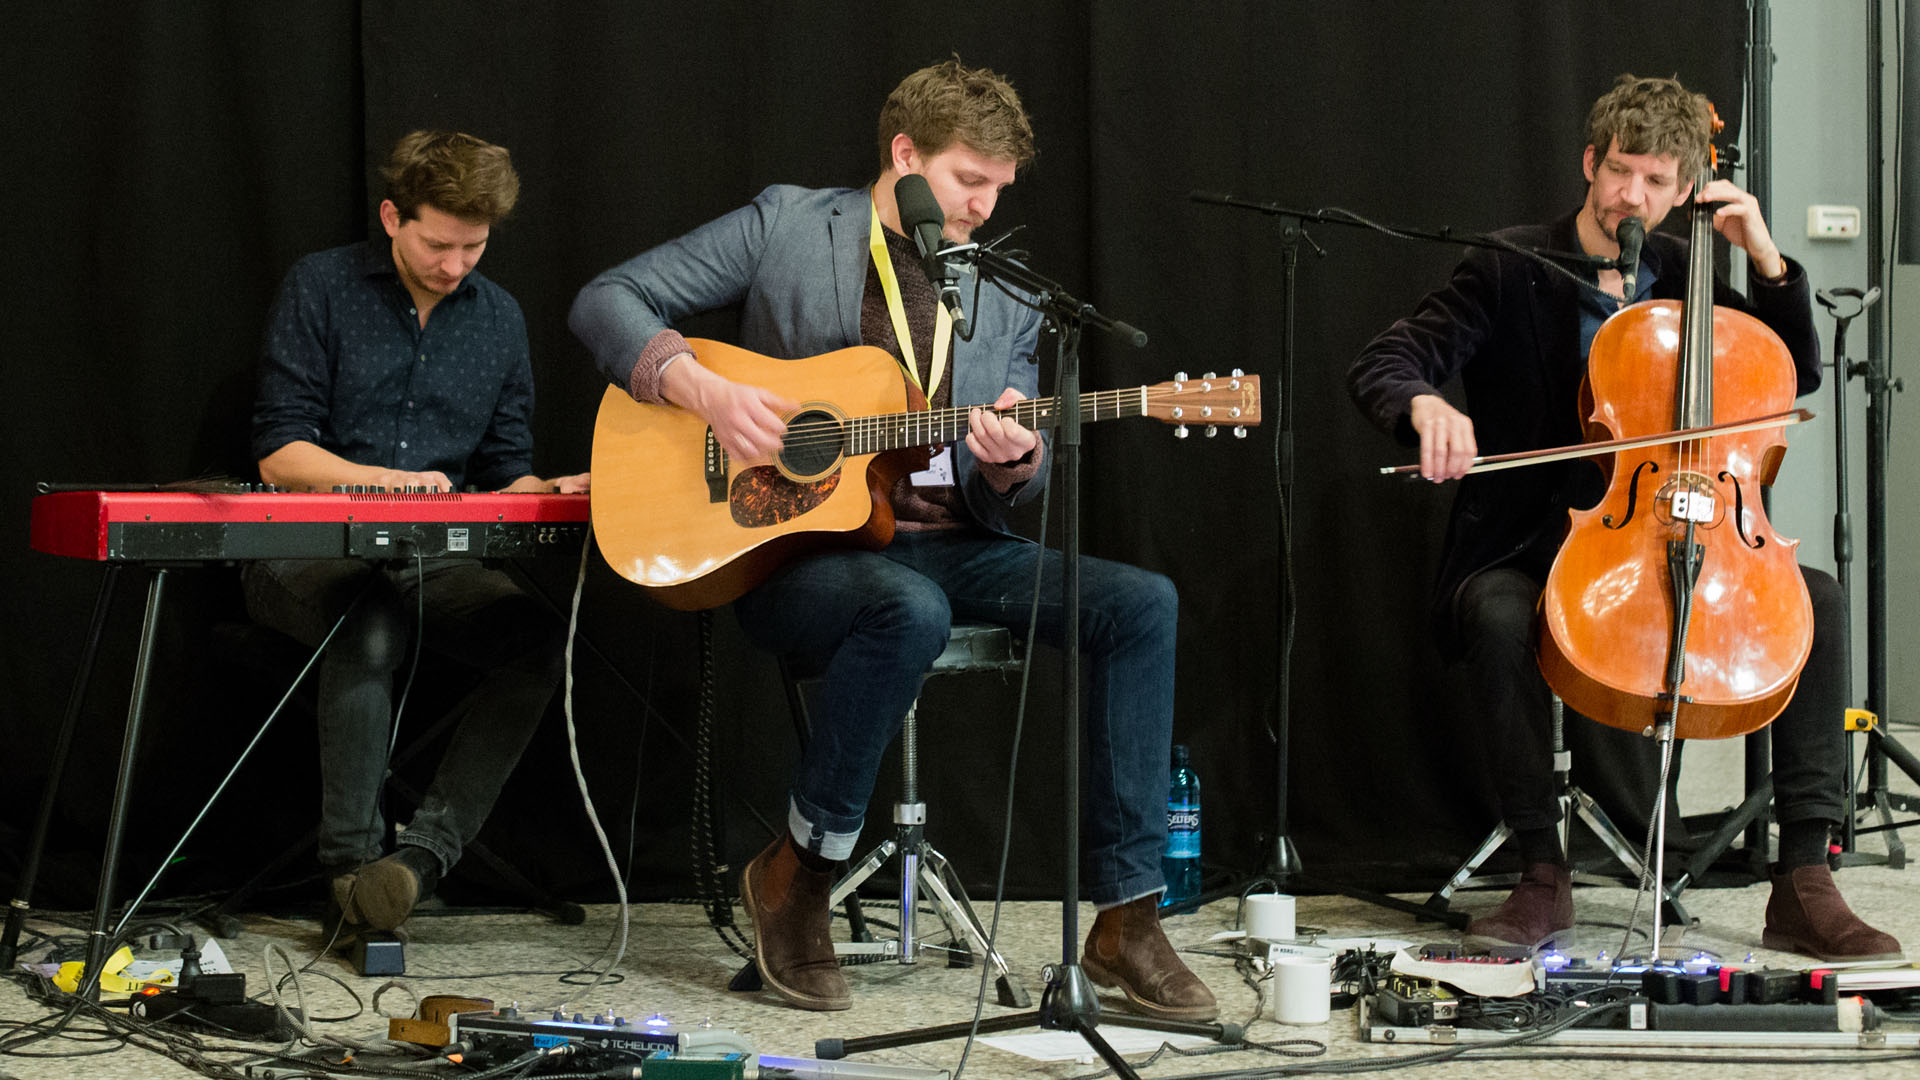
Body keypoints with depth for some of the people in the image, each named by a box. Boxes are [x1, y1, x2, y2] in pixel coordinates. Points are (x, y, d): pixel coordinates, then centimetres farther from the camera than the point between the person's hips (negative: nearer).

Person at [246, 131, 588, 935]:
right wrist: (383, 480, -20)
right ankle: (351, 863, -28)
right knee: (374, 623, -38)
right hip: (310, 554, -4)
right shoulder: (322, 288, -1)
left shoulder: (498, 317, 12)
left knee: (541, 639, -25)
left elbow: (505, 472, 16)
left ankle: (423, 853, -30)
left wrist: (551, 493, -7)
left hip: (434, 561, 4)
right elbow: (279, 452, -6)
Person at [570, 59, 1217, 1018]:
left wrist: (1014, 462, -12)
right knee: (911, 609, -39)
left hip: (948, 546, 5)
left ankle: (1125, 924, -16)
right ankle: (799, 870, -16)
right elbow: (608, 301, 0)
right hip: (797, 546, -5)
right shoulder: (787, 227, 2)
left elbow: (1014, 493, 14)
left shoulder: (1005, 299, 14)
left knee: (1141, 602, -18)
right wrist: (706, 391, -16)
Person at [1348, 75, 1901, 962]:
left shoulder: (1685, 276, 11)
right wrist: (1425, 404, -34)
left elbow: (1799, 375, 18)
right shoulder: (1511, 273, -2)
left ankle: (1803, 886, -21)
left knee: (1819, 597, -19)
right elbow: (1379, 367, -10)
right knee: (1497, 618, -38)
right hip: (1525, 550, -4)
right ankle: (1543, 876, -22)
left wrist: (1768, 262, 3)